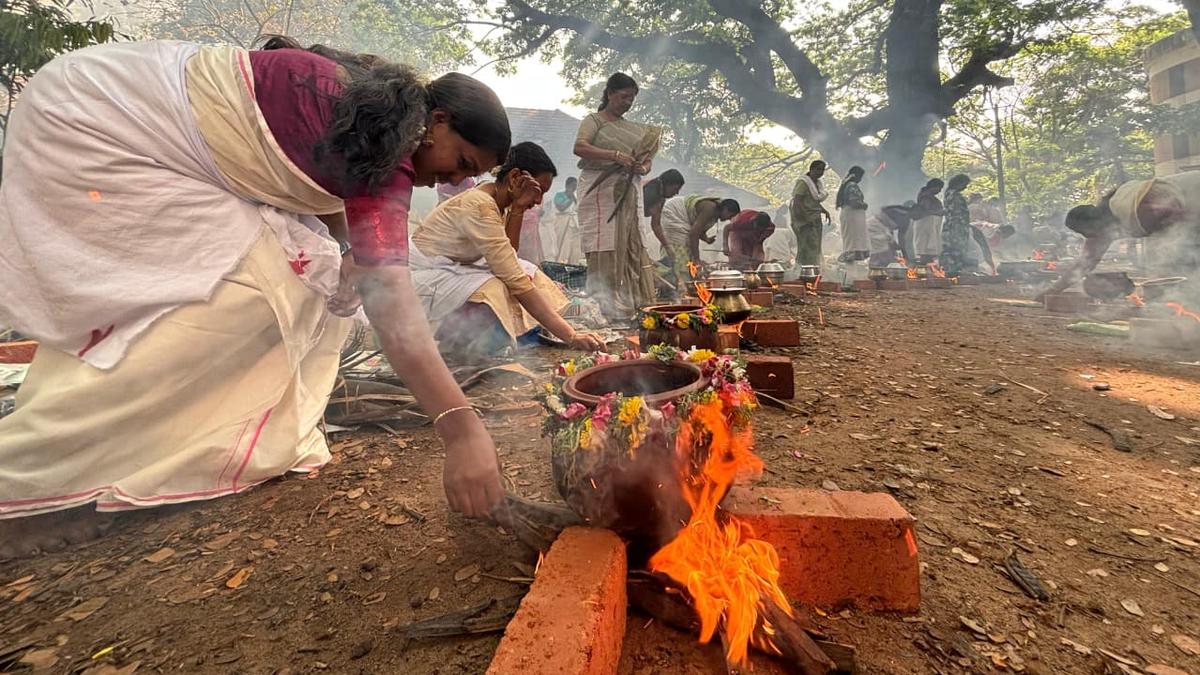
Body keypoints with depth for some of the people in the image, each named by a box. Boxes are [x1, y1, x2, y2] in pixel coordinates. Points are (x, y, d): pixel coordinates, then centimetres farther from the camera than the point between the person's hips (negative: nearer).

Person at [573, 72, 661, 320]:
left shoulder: (632, 128, 22)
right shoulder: (594, 120, 4)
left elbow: (647, 157, 19)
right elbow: (579, 147, -14)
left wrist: (644, 167, -7)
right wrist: (616, 156, -23)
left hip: (625, 194, 6)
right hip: (599, 190, -6)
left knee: (628, 245, 3)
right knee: (603, 248, -11)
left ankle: (627, 302, 8)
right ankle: (605, 307, -10)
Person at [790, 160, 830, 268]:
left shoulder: (817, 182, 15)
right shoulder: (803, 182, -12)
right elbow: (797, 202, -20)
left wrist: (824, 211, 11)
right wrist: (807, 218, -24)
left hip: (815, 219, 9)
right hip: (804, 220, -9)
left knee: (815, 248, 9)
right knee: (808, 248, -12)